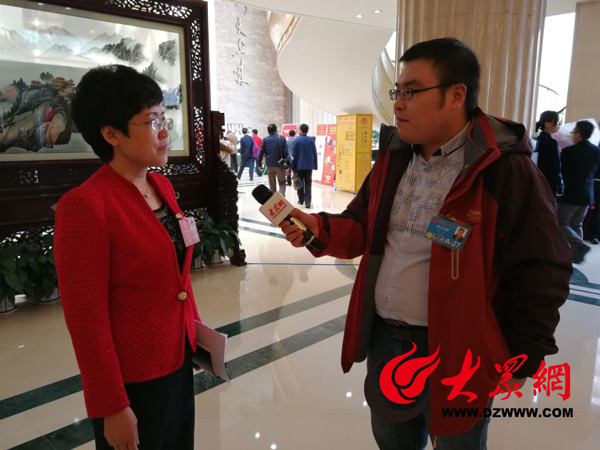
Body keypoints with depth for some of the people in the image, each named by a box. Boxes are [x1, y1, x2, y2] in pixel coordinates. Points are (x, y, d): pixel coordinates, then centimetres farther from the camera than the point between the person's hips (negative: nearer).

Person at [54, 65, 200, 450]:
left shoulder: (162, 186, 3)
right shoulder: (85, 204, -21)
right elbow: (87, 318, -19)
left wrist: (196, 332, 13)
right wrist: (112, 407, -14)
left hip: (178, 360, 7)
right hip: (132, 378, -7)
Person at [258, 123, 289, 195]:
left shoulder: (265, 140, 0)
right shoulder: (282, 138, -4)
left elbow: (261, 152, 1)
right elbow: (286, 152, -5)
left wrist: (259, 163, 9)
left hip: (270, 165, 2)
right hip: (280, 165, -2)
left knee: (272, 184, 13)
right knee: (282, 183, 7)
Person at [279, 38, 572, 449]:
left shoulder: (507, 171, -18)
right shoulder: (394, 156, 3)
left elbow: (541, 274, -14)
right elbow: (362, 229, 10)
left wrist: (520, 361, -9)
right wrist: (319, 228, -10)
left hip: (455, 351, -5)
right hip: (384, 337, 6)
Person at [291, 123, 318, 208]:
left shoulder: (297, 140, -7)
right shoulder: (311, 141, 2)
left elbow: (294, 154, -6)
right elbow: (315, 154, 6)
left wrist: (293, 166, 1)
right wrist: (315, 165, 14)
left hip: (299, 166, -2)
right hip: (309, 166, 2)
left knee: (300, 184, 12)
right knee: (308, 184, 1)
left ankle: (301, 200, 21)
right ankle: (307, 202, -9)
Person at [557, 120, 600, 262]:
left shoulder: (568, 151, -16)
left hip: (570, 194, -6)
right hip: (587, 195, 6)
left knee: (561, 223, 4)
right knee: (577, 224, 16)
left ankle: (579, 245, -15)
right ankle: (576, 253, 15)